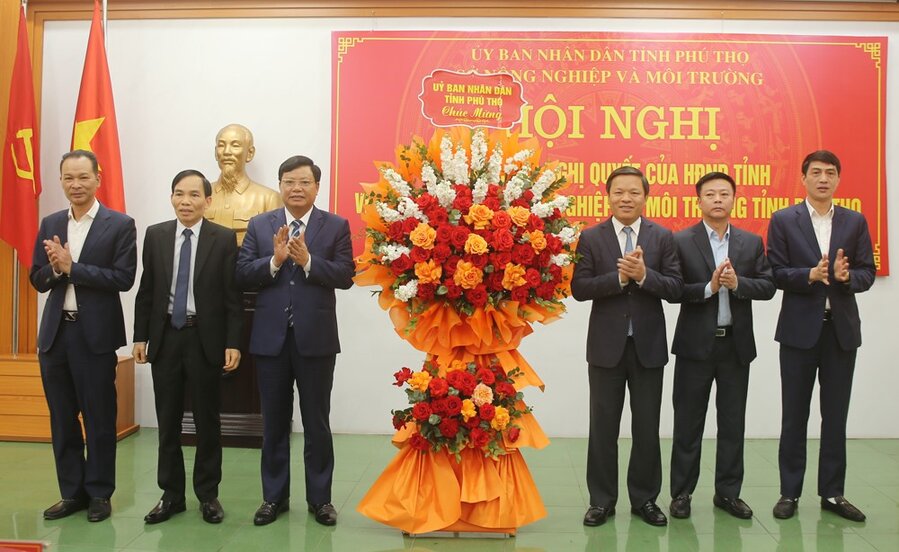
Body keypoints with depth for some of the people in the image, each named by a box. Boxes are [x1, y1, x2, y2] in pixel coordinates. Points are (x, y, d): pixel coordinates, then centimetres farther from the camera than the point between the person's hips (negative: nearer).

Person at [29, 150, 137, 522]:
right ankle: (72, 493, 25)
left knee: (99, 418, 5)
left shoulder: (120, 225, -5)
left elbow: (124, 278, -14)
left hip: (96, 334, -5)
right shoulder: (50, 224, 11)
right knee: (62, 419, 12)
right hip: (55, 333, 5)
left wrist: (71, 267, -17)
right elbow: (38, 280, 9)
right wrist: (55, 268, -12)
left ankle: (99, 493, 18)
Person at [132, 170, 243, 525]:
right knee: (167, 421, 10)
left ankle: (208, 494, 21)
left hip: (205, 339, -2)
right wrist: (140, 337, 3)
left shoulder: (225, 239, -4)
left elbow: (232, 296, -5)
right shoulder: (155, 235, 5)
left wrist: (232, 343, -10)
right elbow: (145, 290, 8)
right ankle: (171, 494, 23)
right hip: (165, 337, 3)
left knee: (207, 420, 8)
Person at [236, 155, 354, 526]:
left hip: (316, 338, -2)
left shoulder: (336, 226, 1)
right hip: (270, 337, 2)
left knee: (316, 423, 9)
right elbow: (242, 276, -3)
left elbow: (345, 276, -9)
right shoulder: (259, 225, 6)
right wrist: (274, 260, -18)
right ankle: (274, 496, 27)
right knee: (274, 423, 13)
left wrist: (307, 260, -21)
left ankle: (319, 498, 22)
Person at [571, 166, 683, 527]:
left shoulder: (663, 236, 3)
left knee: (647, 428, 9)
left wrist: (644, 275, -21)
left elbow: (676, 288, -5)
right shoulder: (591, 237, 0)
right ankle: (602, 500, 20)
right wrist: (619, 277, -19)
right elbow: (579, 288, -8)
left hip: (648, 344, 1)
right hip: (606, 344, -1)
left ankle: (644, 498, 25)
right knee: (603, 427, 7)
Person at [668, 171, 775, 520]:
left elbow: (768, 286, 1)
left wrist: (738, 283, -16)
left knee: (733, 423, 10)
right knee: (688, 422, 5)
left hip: (737, 344, 3)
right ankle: (682, 492, 16)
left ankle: (728, 492, 23)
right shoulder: (681, 242, -2)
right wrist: (709, 287, -20)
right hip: (696, 344, -3)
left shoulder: (752, 242, 8)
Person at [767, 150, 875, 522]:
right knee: (794, 415, 5)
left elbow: (867, 274, 4)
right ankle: (790, 492, 15)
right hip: (800, 329, -2)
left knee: (836, 416, 9)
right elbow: (776, 274, -5)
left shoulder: (855, 222, 7)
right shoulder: (783, 221, 0)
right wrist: (810, 275, -22)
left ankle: (832, 492, 20)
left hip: (842, 328, 2)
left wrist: (847, 276, -17)